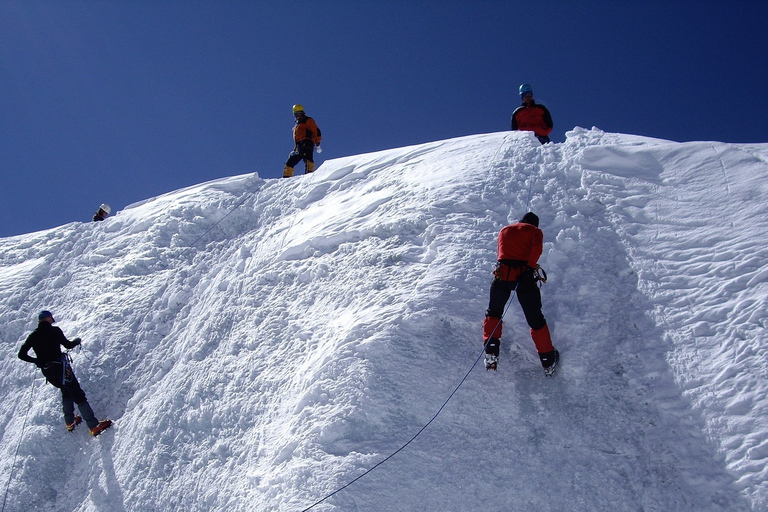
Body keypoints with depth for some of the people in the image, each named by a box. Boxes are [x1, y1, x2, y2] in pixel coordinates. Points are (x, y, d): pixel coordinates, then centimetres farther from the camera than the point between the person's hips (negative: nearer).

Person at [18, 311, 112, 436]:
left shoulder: (33, 336, 9)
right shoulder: (54, 331, -6)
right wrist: (77, 341, 15)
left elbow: (21, 355, 9)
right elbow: (68, 345, -6)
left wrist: (37, 361, 23)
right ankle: (94, 426, -12)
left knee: (66, 391, 28)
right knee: (78, 395, -6)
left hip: (46, 371, 6)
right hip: (60, 367, -6)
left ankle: (70, 422, 24)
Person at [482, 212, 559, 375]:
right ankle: (548, 362, 17)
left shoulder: (504, 230, 22)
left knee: (493, 313, 21)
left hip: (502, 274, 2)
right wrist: (531, 267, -14)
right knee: (535, 320, 9)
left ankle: (491, 354, 9)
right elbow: (537, 248, -10)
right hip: (524, 275, -2)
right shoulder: (535, 231, 10)